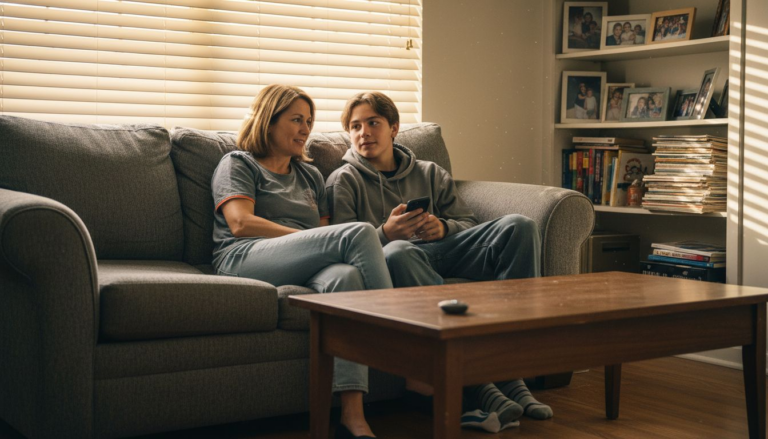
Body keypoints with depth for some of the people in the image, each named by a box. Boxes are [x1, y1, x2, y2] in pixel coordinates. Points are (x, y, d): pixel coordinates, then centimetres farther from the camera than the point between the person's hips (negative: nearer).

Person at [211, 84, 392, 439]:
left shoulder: (310, 176, 33)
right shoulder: (237, 164, 16)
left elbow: (326, 235, 21)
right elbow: (241, 223, -3)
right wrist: (308, 238, -10)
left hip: (304, 268, 5)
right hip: (245, 260, -4)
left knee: (344, 275, -36)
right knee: (360, 232, -27)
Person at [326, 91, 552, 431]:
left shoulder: (431, 174, 28)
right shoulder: (344, 181, 15)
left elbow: (469, 224, 20)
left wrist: (443, 228, -4)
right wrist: (385, 234, -19)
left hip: (442, 249, 4)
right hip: (402, 258, -4)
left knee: (519, 227, -20)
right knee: (396, 253, -42)